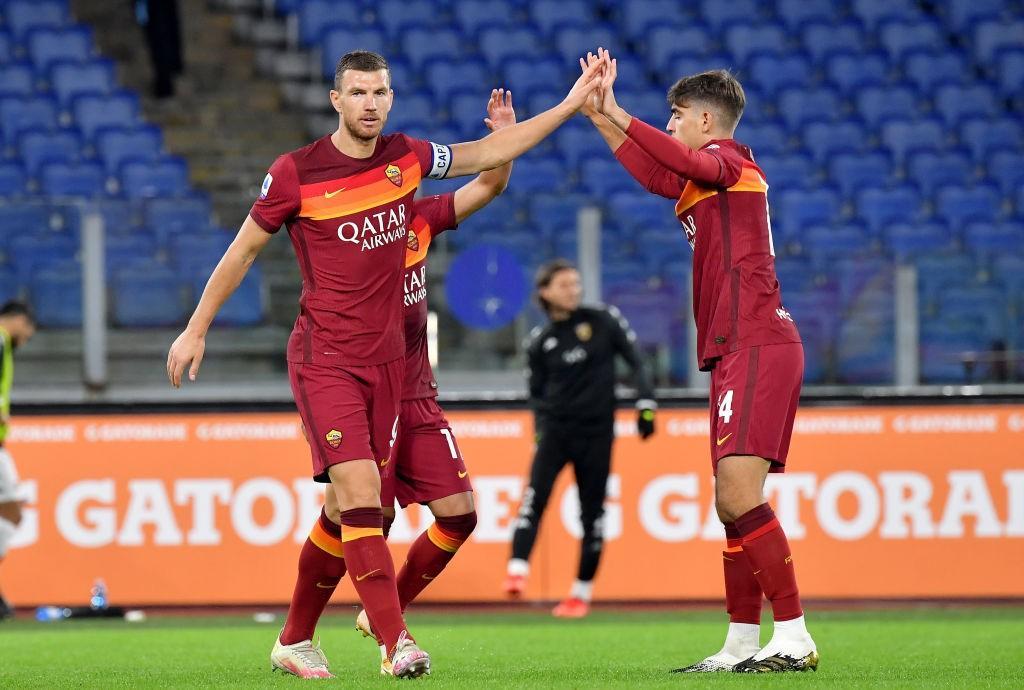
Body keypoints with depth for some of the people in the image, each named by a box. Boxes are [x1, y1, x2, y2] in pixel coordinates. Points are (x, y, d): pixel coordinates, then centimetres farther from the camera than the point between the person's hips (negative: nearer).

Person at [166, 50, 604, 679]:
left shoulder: (406, 158, 4)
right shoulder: (296, 173, -7)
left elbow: (487, 156, 18)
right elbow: (244, 250, 4)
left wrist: (571, 105, 15)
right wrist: (197, 329, 7)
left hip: (387, 359, 5)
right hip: (324, 360, -5)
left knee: (350, 510, 5)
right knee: (359, 493, -18)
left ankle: (295, 640, 18)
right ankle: (396, 638, -20)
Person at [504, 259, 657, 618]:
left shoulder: (603, 320, 0)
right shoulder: (540, 341, 5)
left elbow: (635, 360, 3)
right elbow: (537, 392, 13)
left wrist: (646, 403, -6)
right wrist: (542, 425, 0)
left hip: (596, 431, 0)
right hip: (556, 429, 0)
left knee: (592, 514, 2)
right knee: (535, 496, -21)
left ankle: (582, 592, 13)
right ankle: (517, 572, -30)